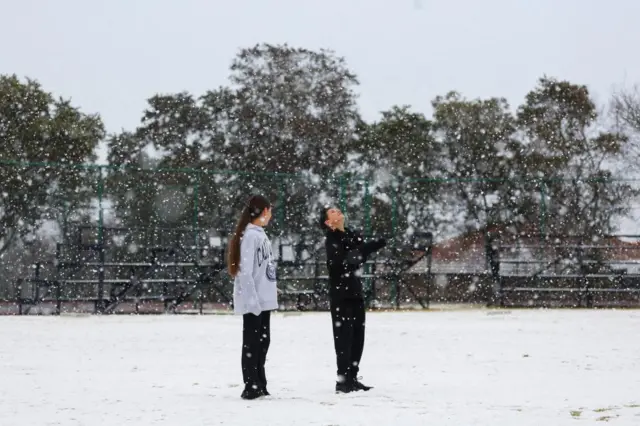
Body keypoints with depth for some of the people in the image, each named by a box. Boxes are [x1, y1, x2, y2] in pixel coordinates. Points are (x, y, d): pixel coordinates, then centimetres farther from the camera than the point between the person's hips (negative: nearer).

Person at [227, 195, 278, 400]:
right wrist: (252, 299, -21)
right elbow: (245, 271, -19)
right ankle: (251, 387, 1)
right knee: (252, 342, -4)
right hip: (253, 301, -9)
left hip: (264, 299, 9)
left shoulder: (260, 234, 13)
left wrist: (271, 291, 12)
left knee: (263, 341, 13)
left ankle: (259, 385, 19)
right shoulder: (249, 235, -14)